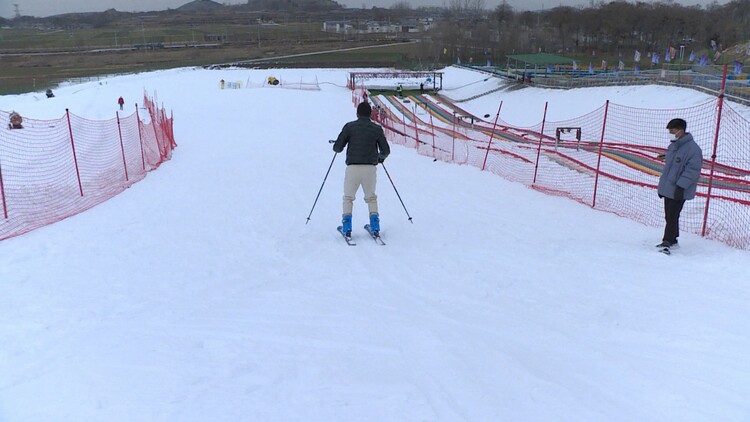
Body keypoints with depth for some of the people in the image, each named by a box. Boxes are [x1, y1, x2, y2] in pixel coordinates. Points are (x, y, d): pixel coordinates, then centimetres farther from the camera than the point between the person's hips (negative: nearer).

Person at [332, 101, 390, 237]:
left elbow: (337, 148, 0)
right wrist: (381, 157, 29)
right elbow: (385, 150, 7)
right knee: (371, 197, 20)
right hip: (370, 168, 1)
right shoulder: (376, 128, 5)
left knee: (348, 197, 14)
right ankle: (375, 225, 9)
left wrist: (336, 145, 24)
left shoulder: (350, 127, 1)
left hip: (353, 167, -1)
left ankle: (347, 226, 4)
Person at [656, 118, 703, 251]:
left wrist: (681, 186, -24)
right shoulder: (672, 146, 12)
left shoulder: (693, 148, -16)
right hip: (668, 188, 9)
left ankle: (667, 241, -3)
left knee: (672, 217, -8)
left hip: (679, 191, -8)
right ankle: (672, 240, 25)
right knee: (669, 216, 14)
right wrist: (662, 185, 19)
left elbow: (692, 170, -20)